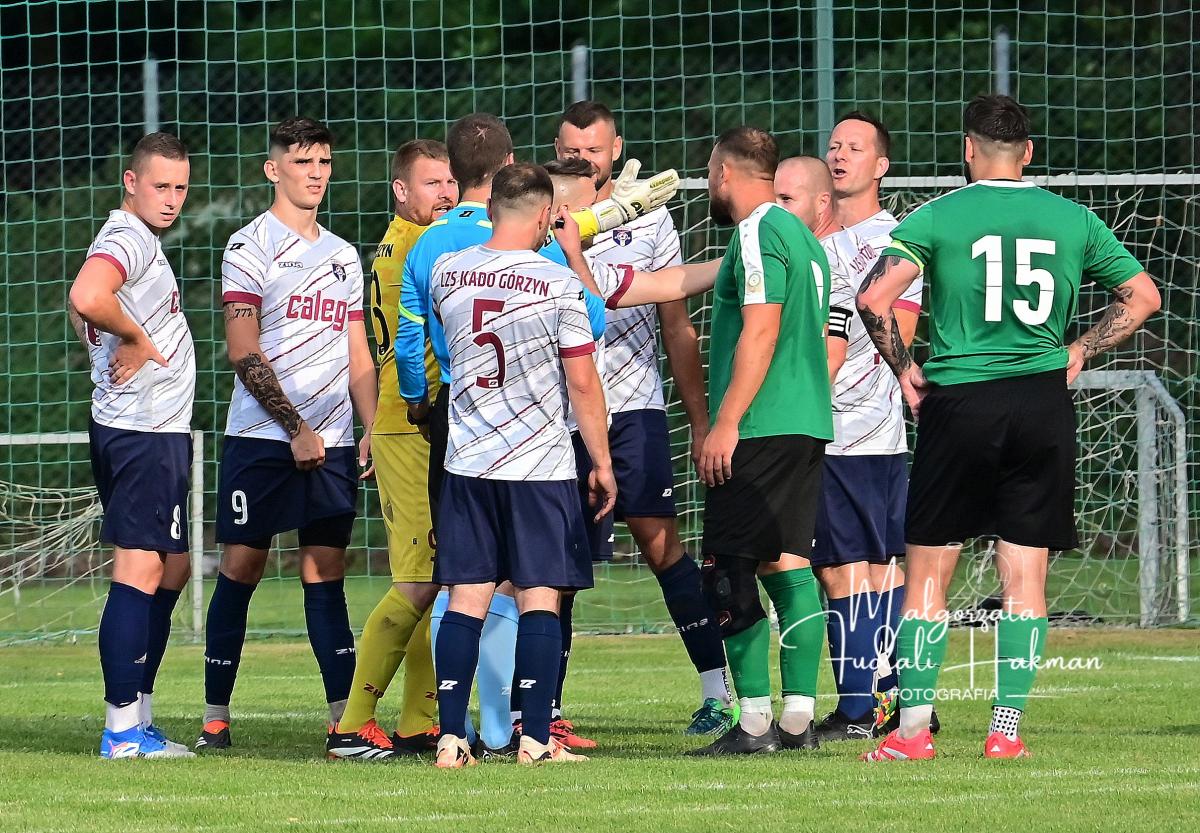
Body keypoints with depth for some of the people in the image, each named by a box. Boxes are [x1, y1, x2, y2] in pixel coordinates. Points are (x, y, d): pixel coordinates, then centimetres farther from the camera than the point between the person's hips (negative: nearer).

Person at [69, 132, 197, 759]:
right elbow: (87, 298, -35)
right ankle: (123, 729, -12)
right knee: (140, 571, -11)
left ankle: (137, 722, 19)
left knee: (171, 570, 16)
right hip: (142, 431, -11)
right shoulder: (128, 239, -14)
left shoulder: (140, 239, 18)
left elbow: (83, 310, 32)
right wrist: (136, 339, -18)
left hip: (157, 432, 11)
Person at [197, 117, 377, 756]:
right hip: (261, 438, -5)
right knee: (242, 565, -3)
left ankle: (344, 715, -4)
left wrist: (371, 429, 7)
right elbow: (243, 352, -9)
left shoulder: (343, 256, 17)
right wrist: (294, 427, -13)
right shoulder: (250, 247, -2)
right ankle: (215, 715, 3)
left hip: (331, 441, 5)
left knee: (326, 571, 1)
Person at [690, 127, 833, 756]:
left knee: (730, 573, -7)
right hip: (808, 423, 9)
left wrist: (725, 424, -19)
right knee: (788, 565, 9)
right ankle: (798, 718, 7)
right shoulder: (803, 237, 19)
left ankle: (754, 722, -11)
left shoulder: (758, 234, -10)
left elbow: (761, 331, -18)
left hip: (759, 429, -9)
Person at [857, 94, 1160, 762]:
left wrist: (904, 369, 0)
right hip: (1044, 401, 2)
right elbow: (1144, 296, 12)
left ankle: (913, 730, 2)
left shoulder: (938, 217, -3)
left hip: (959, 400, -2)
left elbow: (874, 298, -13)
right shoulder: (1074, 220, 6)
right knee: (1026, 576, 6)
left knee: (928, 574, 4)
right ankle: (1007, 729, 3)